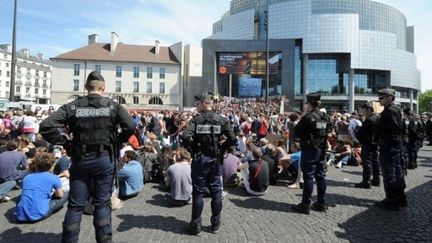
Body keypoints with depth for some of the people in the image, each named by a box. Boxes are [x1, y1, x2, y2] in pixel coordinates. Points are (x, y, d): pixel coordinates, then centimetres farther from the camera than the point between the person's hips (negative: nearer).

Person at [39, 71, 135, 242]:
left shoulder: (71, 107, 0)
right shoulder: (113, 106, -3)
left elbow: (46, 126, -8)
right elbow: (130, 127, -13)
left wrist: (65, 143, 1)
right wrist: (117, 141, 0)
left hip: (80, 159, 1)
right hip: (105, 159, -1)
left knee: (75, 204, 13)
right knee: (102, 203, 11)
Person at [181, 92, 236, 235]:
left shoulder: (196, 119, -8)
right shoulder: (221, 120, -2)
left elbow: (186, 137, -21)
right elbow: (233, 139, -10)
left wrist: (194, 146, -3)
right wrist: (222, 148, 5)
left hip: (199, 159, -2)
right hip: (216, 160, 2)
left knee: (198, 192, 8)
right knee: (216, 192, 13)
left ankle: (196, 225, 18)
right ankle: (215, 223, 24)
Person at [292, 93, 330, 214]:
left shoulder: (307, 117, -16)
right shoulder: (325, 117, 7)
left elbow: (297, 132, -11)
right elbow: (327, 131, 17)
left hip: (309, 150, -7)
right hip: (321, 149, 7)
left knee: (308, 176, -3)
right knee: (320, 176, 13)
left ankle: (305, 205, 3)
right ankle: (321, 203, 23)